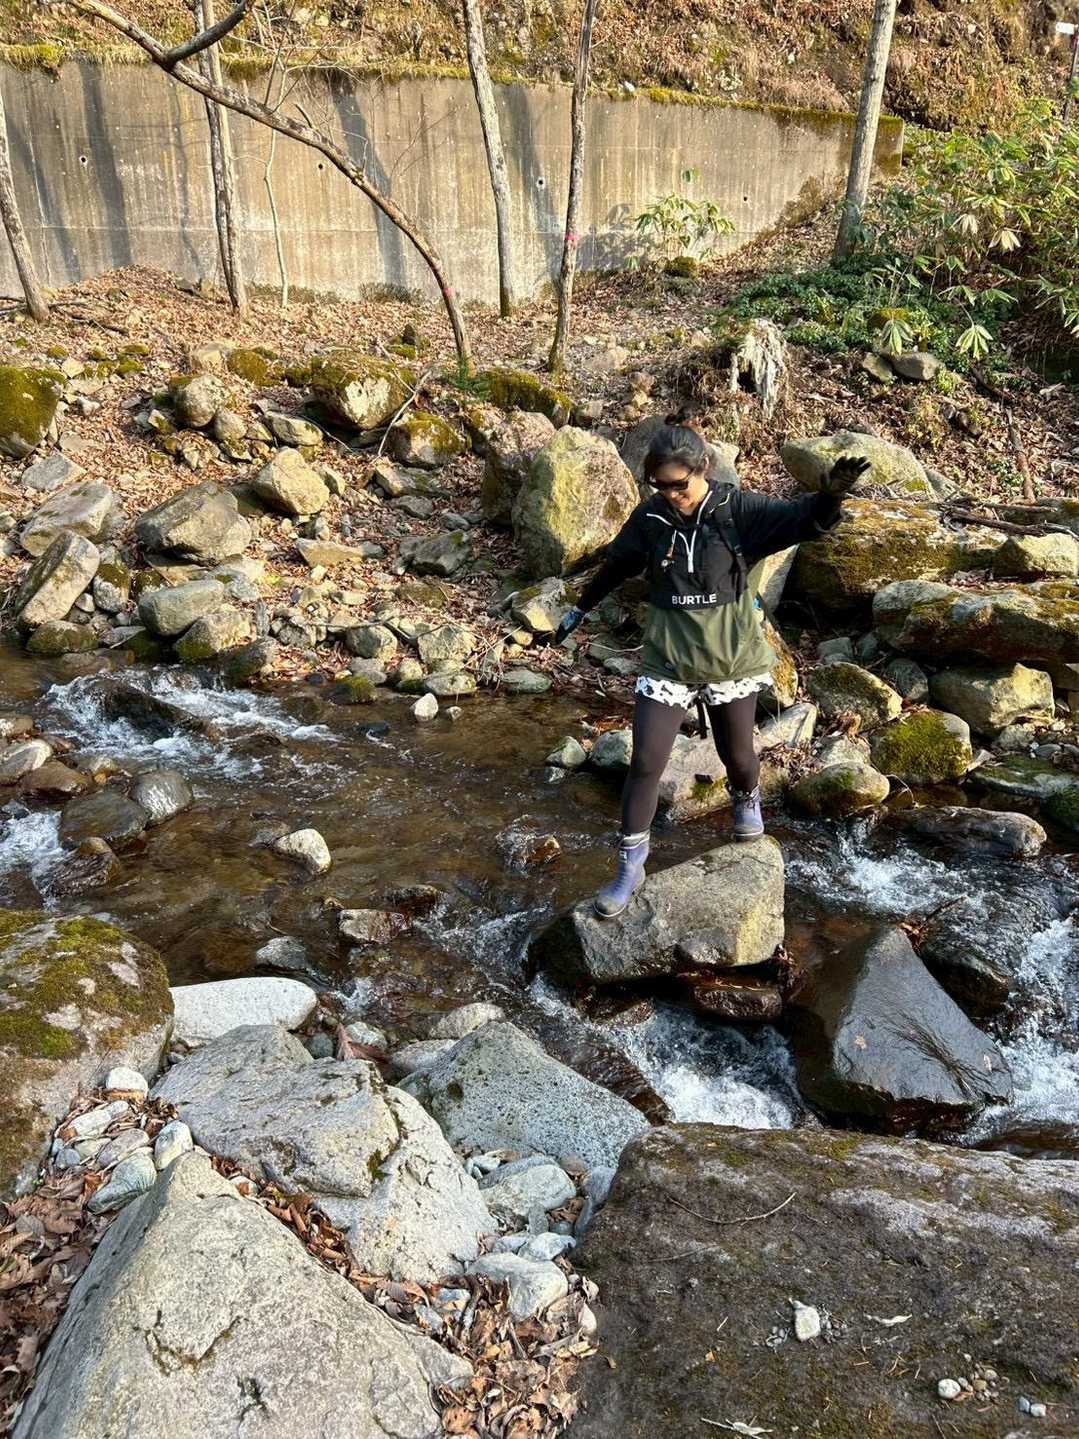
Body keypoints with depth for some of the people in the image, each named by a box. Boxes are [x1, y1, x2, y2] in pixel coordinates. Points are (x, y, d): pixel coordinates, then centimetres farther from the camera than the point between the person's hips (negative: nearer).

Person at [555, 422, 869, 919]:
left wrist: (828, 495, -44)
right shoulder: (649, 518, -5)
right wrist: (581, 608, 22)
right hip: (667, 660, 1)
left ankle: (747, 801, 52)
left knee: (737, 754, 15)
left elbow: (800, 521, -22)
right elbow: (615, 567, 11)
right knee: (645, 764, -3)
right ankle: (630, 868, 11)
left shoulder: (738, 509, -11)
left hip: (731, 658, -1)